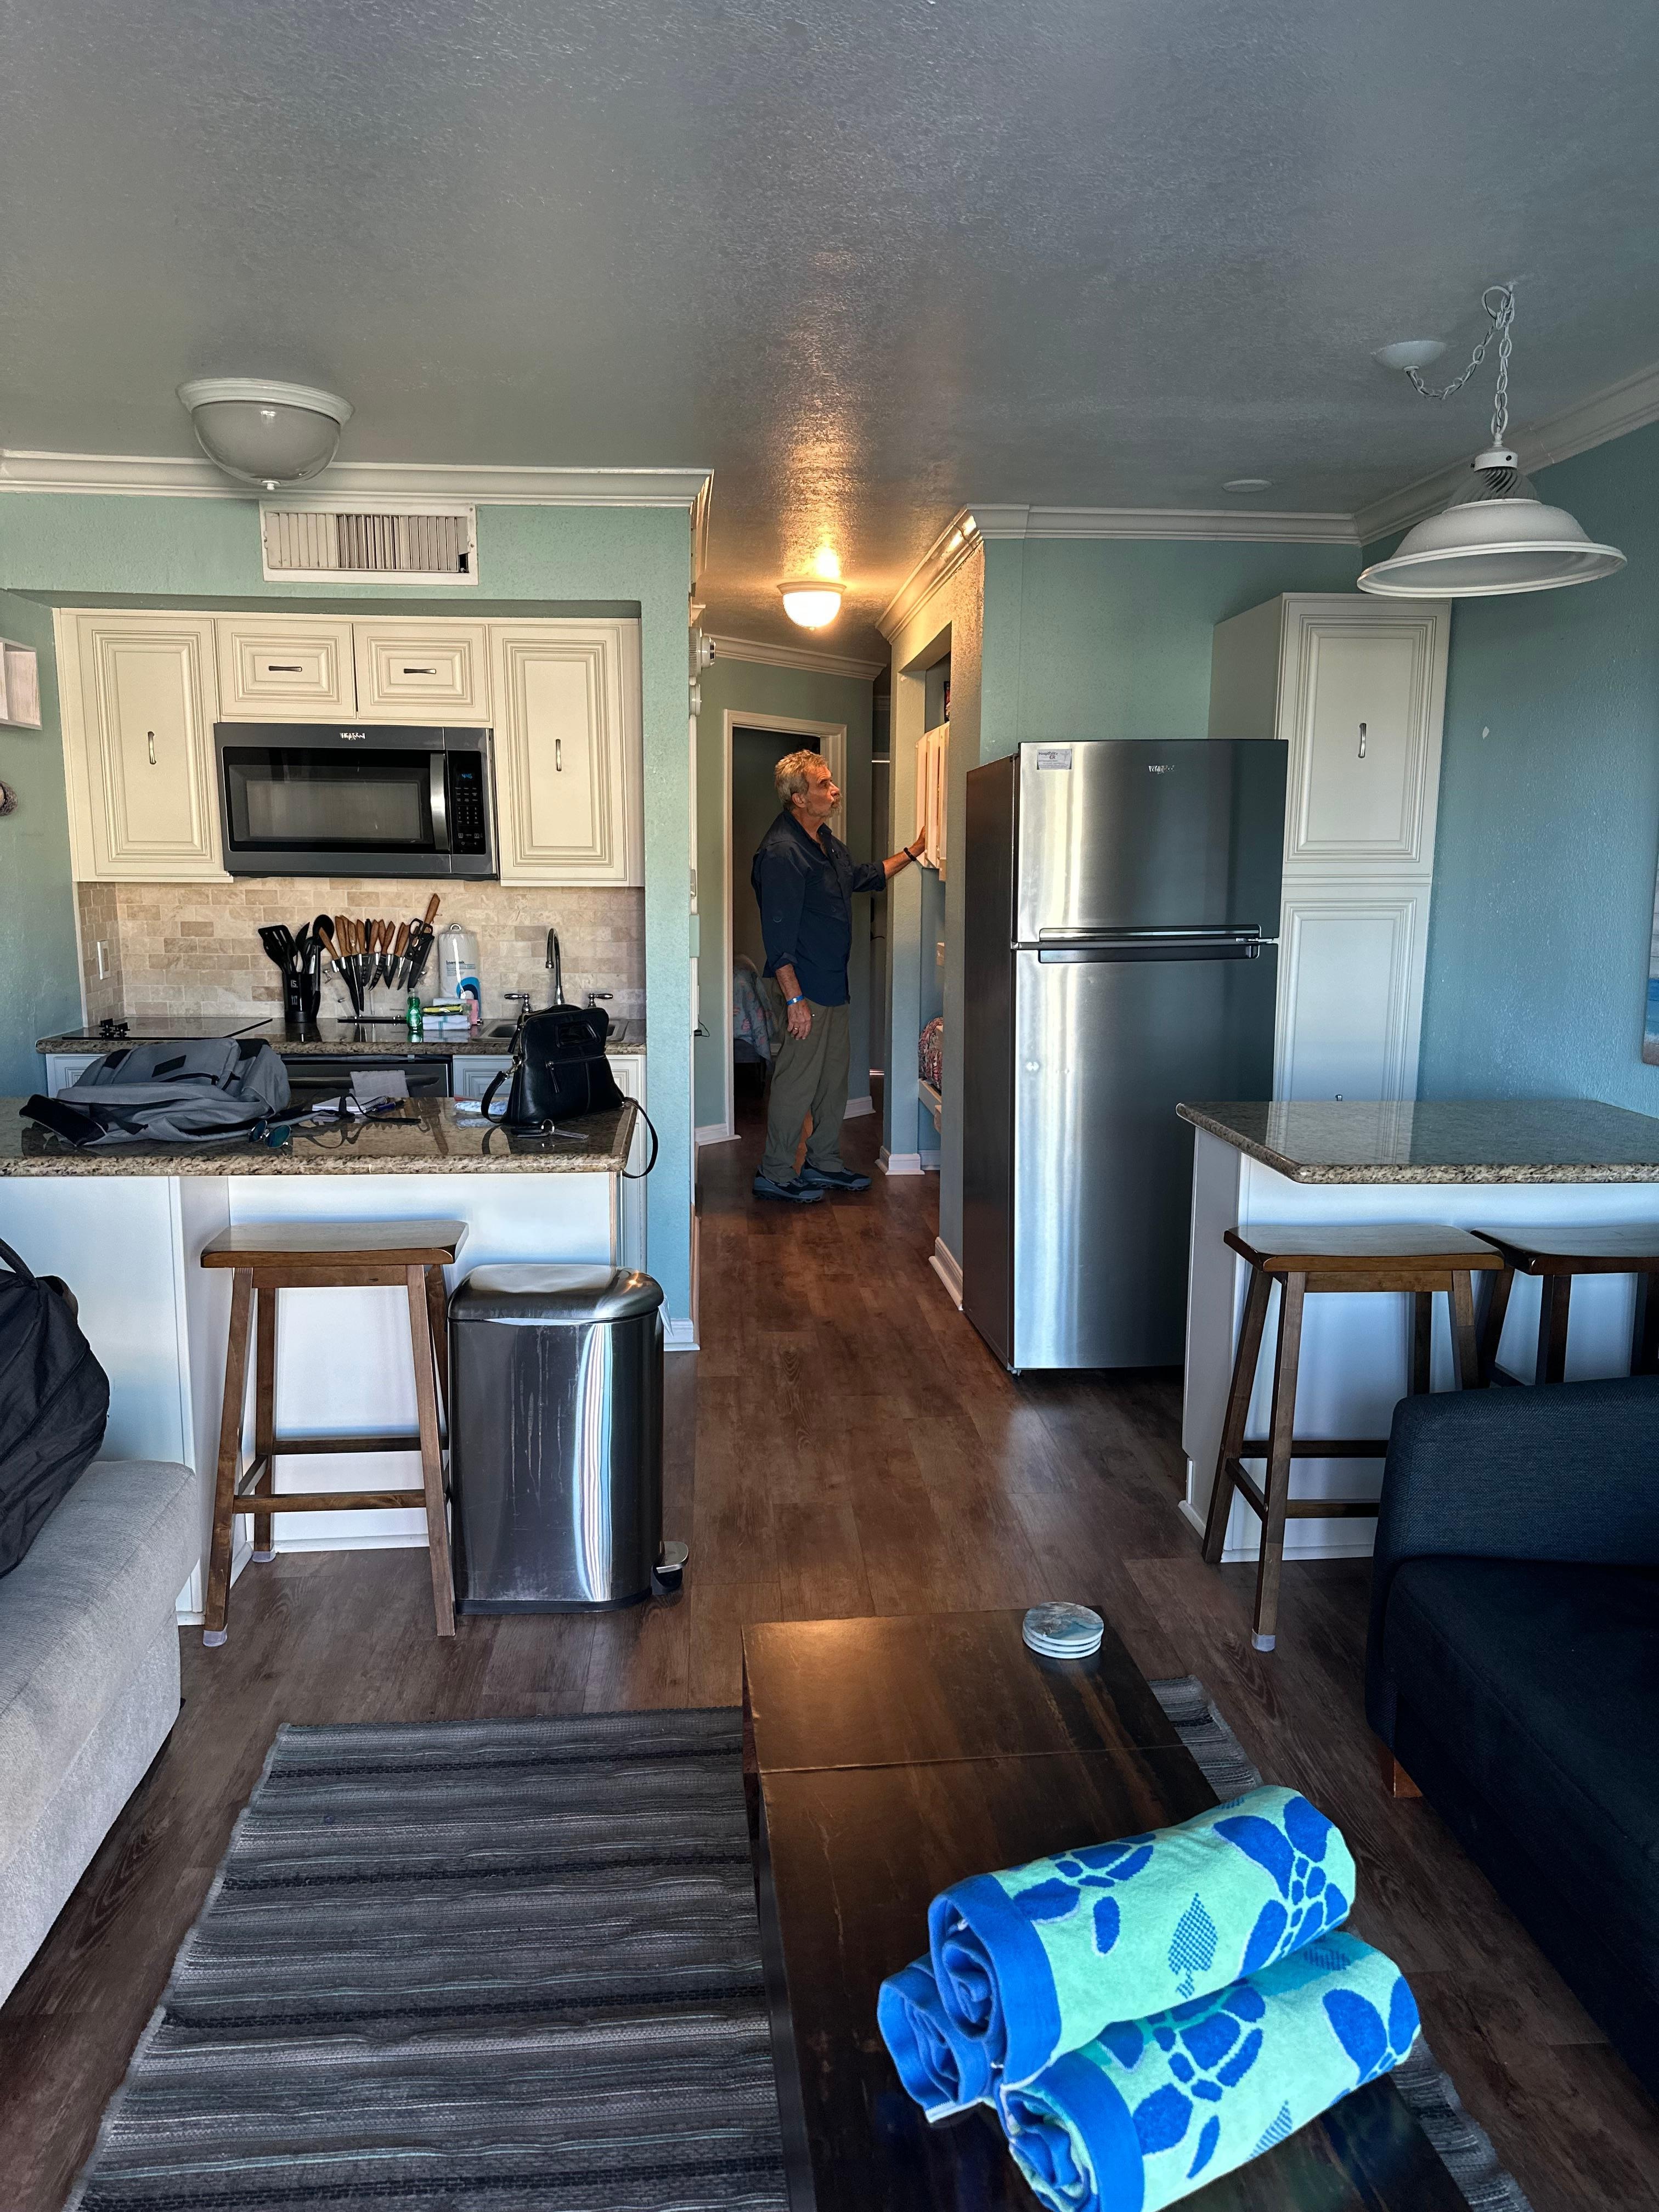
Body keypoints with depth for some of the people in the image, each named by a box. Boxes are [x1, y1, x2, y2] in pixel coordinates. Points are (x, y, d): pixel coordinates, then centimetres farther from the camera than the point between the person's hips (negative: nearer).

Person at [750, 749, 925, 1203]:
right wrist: (794, 999, -24)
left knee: (833, 1077, 16)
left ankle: (824, 1164, 28)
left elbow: (864, 875, 31)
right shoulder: (781, 851, -20)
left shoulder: (825, 840, 12)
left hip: (834, 983, 10)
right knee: (797, 1080, -3)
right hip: (806, 987, -10)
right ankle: (775, 1175, 8)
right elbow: (778, 935, -23)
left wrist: (913, 851, 25)